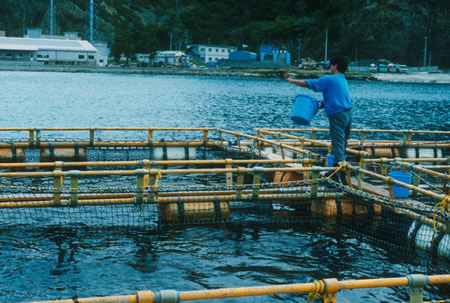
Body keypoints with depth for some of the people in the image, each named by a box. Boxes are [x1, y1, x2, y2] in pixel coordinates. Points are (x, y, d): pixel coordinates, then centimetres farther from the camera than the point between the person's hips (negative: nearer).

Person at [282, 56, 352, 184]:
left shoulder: (329, 79, -8)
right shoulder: (343, 80, 18)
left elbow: (308, 84, -5)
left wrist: (290, 80, 3)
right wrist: (322, 104, 18)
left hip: (337, 115, -8)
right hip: (347, 114, 8)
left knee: (338, 145, -10)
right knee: (342, 145, 15)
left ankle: (341, 176, -14)